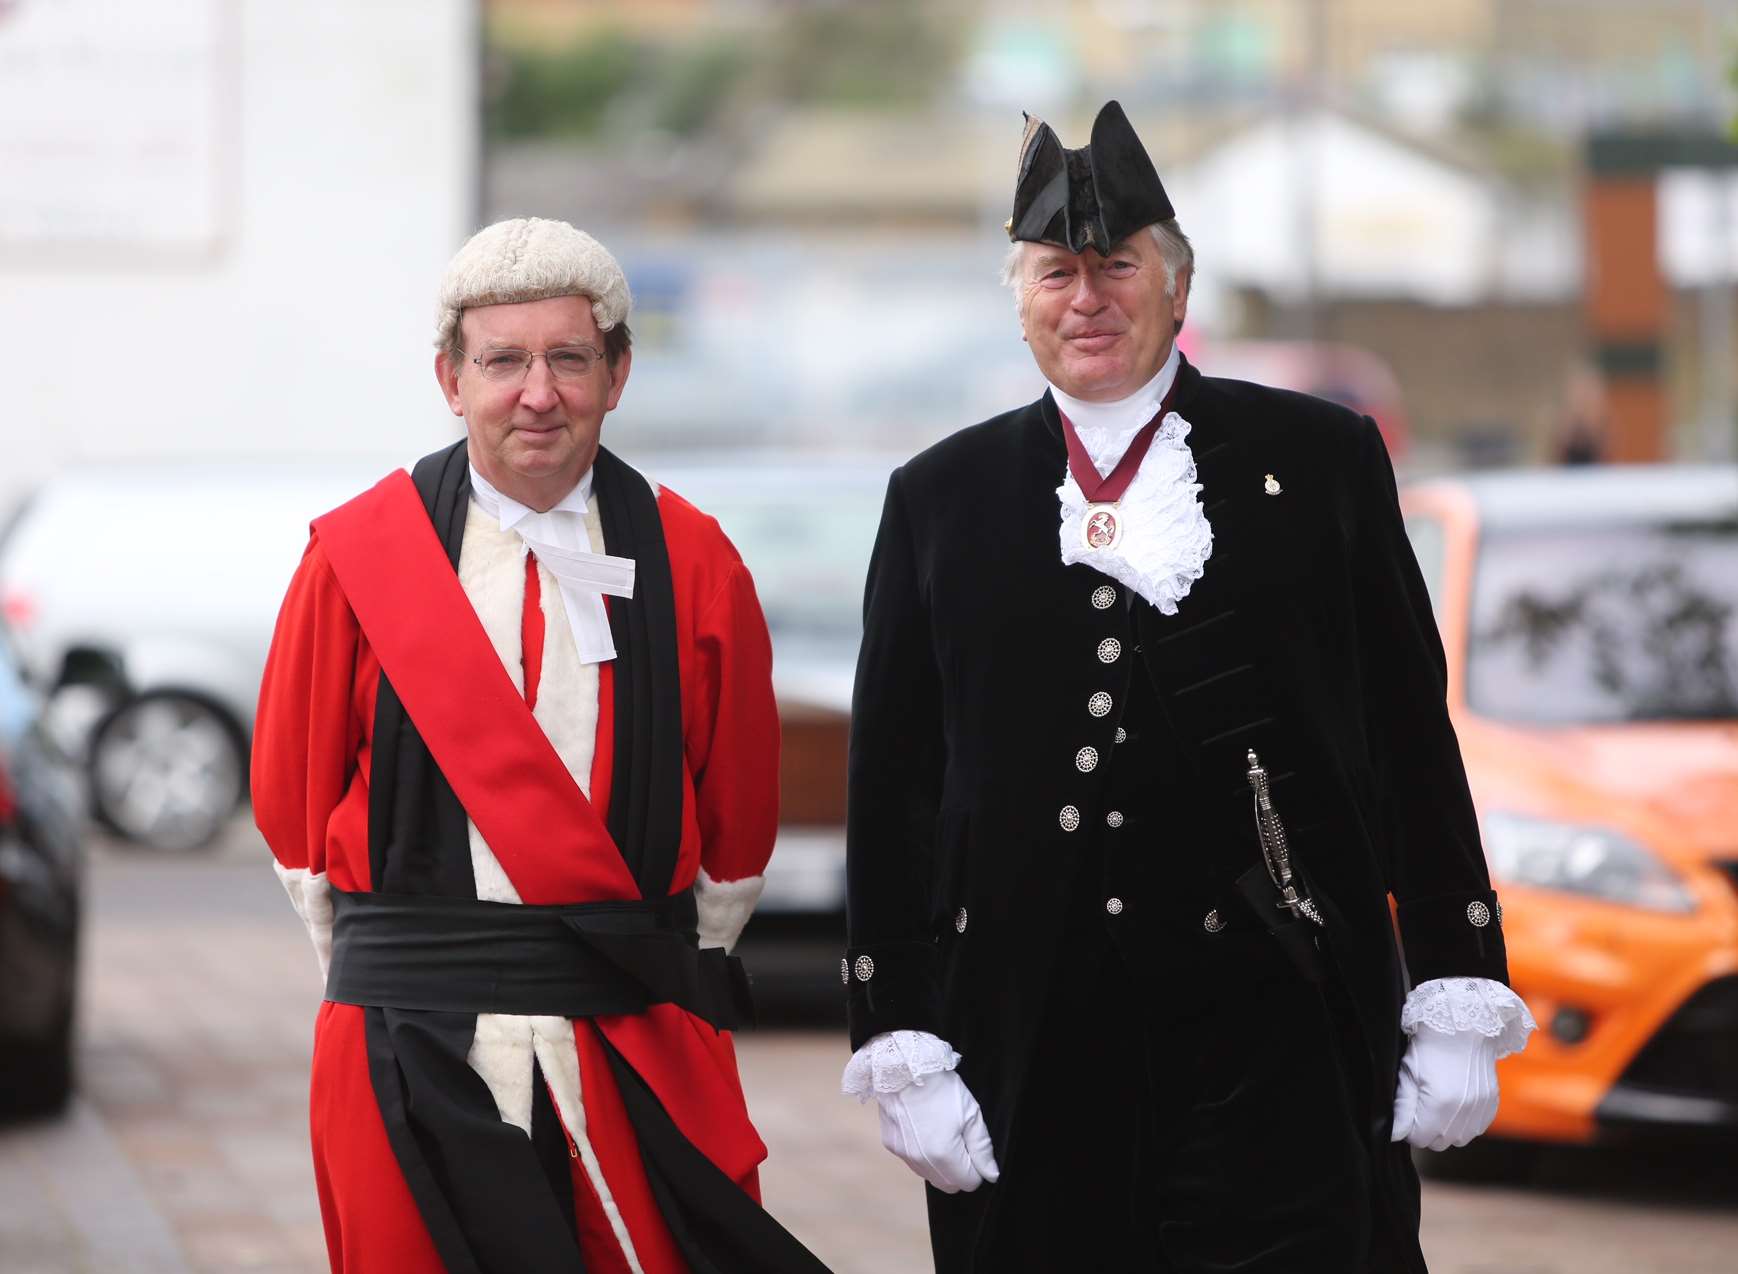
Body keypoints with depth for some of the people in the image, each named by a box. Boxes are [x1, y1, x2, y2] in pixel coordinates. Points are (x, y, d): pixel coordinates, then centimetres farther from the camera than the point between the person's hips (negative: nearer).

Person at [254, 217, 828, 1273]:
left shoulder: (692, 563, 4)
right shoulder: (357, 557, 2)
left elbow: (738, 816, 11)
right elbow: (295, 795, 8)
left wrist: (658, 975, 11)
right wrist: (406, 969, 8)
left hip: (640, 1055, 1)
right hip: (415, 1056, 0)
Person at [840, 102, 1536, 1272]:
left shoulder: (1318, 461, 6)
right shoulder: (942, 500, 8)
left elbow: (1413, 737, 6)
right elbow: (893, 784, 8)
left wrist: (1459, 1000, 2)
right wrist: (900, 1046, 1)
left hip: (1274, 1038, -1)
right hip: (1035, 1047, 1)